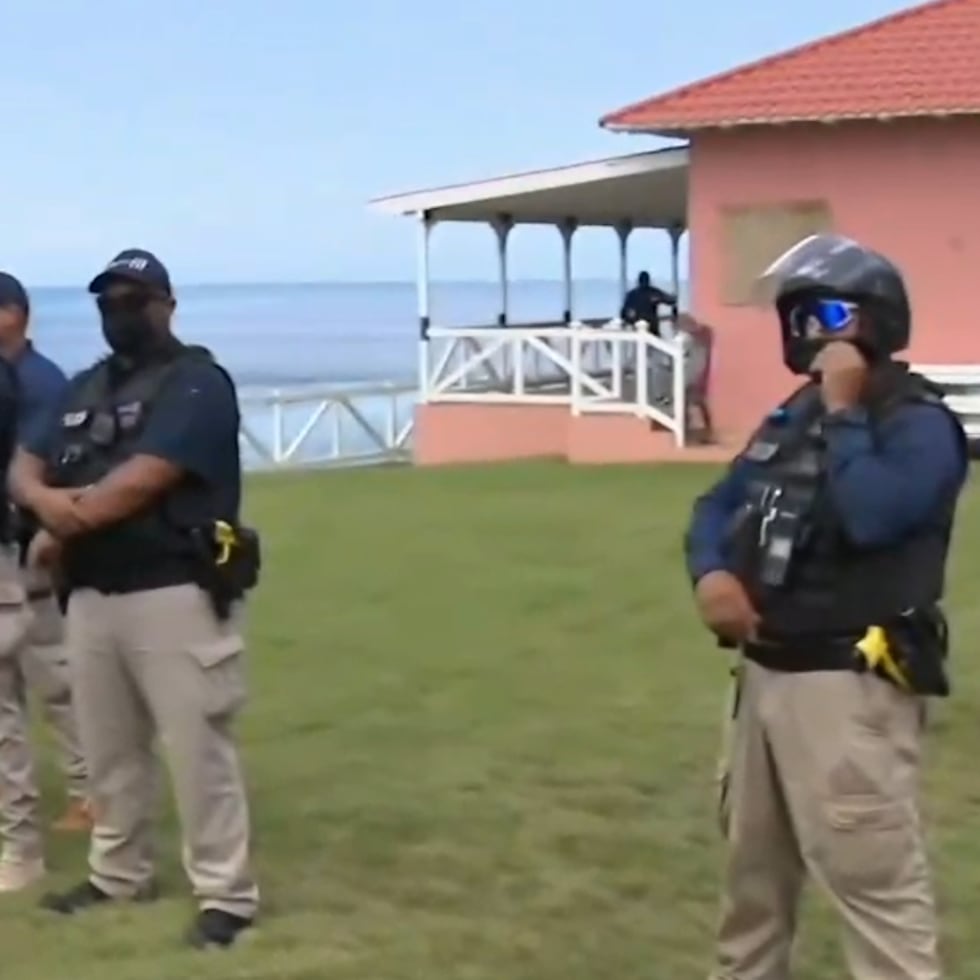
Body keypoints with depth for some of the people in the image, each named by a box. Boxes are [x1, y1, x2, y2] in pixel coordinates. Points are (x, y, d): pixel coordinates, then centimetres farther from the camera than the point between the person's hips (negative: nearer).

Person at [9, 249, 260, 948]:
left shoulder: (196, 383, -9)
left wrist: (62, 530, -7)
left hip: (175, 595, -8)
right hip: (91, 594, 8)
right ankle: (119, 874, 31)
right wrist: (46, 499, -11)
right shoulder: (86, 388, 17)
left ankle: (227, 895, 3)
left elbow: (139, 482, -19)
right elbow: (25, 468, 14)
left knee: (198, 747, -5)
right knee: (108, 746, 16)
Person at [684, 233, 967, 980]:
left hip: (851, 686, -9)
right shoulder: (792, 416, 14)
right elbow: (717, 506, 16)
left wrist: (843, 412, -19)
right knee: (754, 861, 23)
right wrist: (711, 573, -5)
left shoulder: (919, 423, -13)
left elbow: (870, 517, -30)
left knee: (876, 880, -11)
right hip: (766, 672, 9)